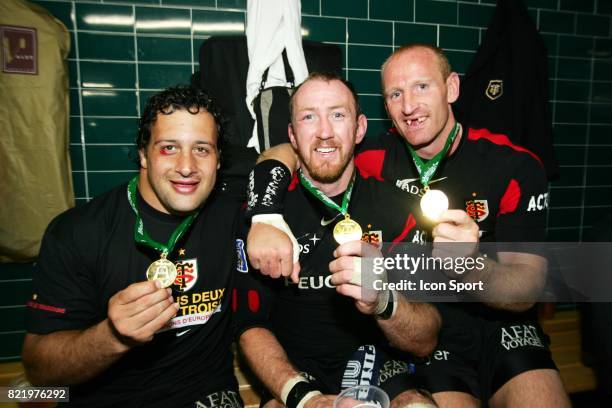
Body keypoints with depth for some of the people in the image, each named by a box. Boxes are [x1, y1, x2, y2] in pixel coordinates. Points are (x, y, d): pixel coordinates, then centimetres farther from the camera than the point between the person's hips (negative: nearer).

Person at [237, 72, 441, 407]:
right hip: (294, 374, 0)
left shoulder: (395, 207, -5)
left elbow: (425, 343, -7)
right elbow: (252, 326, -3)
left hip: (378, 368, 1)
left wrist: (382, 300, -29)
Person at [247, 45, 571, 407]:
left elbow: (528, 289, -13)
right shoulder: (379, 158, -7)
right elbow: (281, 156, -4)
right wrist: (266, 217, -24)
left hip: (502, 323, 1)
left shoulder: (515, 165, -9)